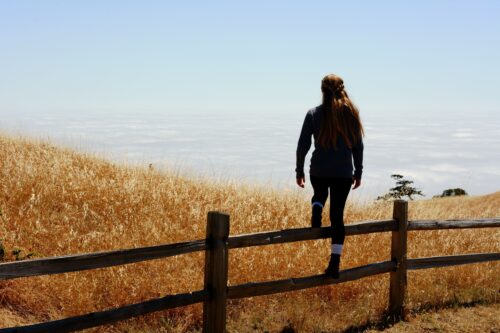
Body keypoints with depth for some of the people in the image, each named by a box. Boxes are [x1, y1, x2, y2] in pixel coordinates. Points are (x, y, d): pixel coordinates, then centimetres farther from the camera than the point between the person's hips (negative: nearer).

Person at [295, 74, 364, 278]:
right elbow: (358, 146, 4)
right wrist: (358, 172, 13)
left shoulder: (314, 114, -4)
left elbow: (303, 145, -3)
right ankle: (335, 263, -1)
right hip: (344, 173, 0)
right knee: (337, 215, 4)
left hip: (319, 171, 0)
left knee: (319, 194, 32)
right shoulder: (351, 113, 0)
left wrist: (299, 171, 8)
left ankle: (316, 211, -2)